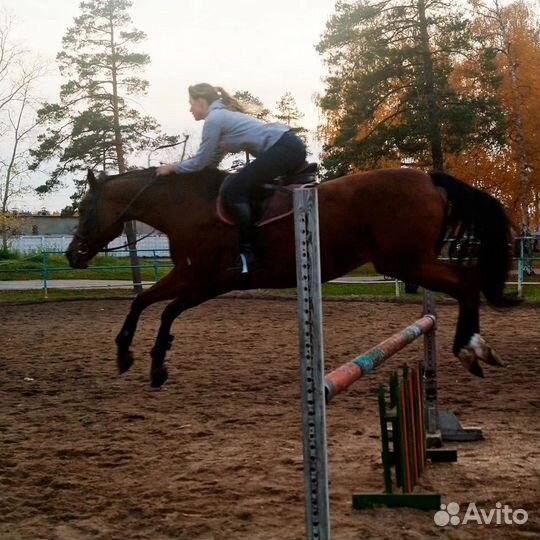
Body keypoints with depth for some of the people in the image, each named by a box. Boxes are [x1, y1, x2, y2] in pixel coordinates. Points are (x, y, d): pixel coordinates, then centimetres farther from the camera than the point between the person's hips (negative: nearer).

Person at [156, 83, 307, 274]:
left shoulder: (213, 119, -5)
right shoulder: (223, 115, 25)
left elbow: (201, 162, -2)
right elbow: (211, 161, 28)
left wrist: (172, 167, 12)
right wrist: (183, 165, 27)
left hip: (283, 149, -10)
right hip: (291, 147, 10)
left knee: (232, 191, -10)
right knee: (237, 185, 23)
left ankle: (247, 255, -13)